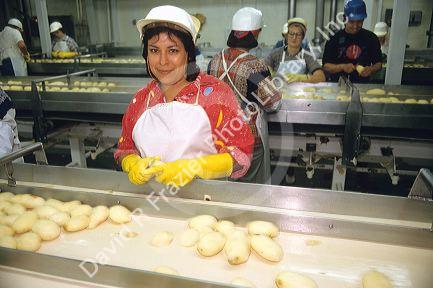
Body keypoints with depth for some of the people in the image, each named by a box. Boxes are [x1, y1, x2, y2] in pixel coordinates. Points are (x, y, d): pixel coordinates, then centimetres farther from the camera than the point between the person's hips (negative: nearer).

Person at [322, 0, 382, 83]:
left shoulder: (371, 38, 6)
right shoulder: (334, 39, 0)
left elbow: (378, 63, 13)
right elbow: (326, 66, -1)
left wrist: (371, 69, -8)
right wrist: (342, 67, -17)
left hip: (362, 85, 2)